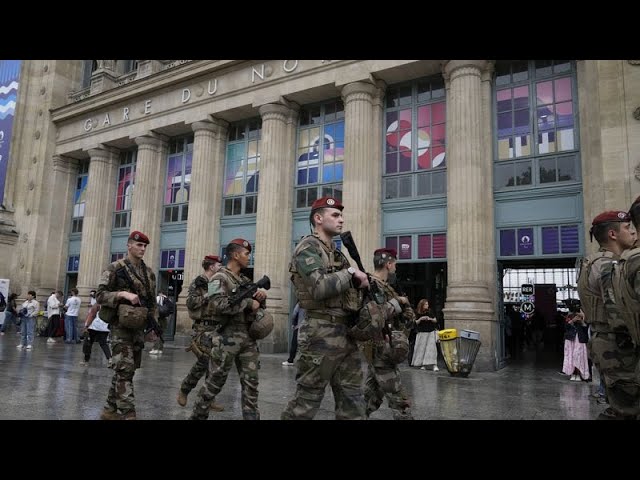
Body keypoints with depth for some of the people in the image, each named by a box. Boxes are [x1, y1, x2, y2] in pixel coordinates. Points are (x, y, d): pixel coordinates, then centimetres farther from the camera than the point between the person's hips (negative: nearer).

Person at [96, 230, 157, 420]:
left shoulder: (149, 273, 12)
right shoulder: (115, 268, -5)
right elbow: (100, 295, -9)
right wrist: (123, 294, -23)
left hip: (138, 326, 6)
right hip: (121, 325, -6)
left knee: (129, 369, 11)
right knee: (125, 369, -9)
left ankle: (110, 409, 24)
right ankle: (128, 413, -7)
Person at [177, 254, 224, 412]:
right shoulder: (198, 283, -5)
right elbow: (190, 302, -16)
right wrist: (208, 295, -19)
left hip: (216, 328, 7)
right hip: (202, 328, -7)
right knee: (203, 362, -7)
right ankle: (184, 390, 14)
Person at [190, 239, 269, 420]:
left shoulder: (245, 280, 15)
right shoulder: (220, 278, -8)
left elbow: (256, 305, 23)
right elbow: (219, 304, -25)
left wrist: (261, 297, 0)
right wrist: (248, 303, -19)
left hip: (248, 338, 7)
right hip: (227, 338, -6)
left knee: (251, 383, 6)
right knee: (215, 382, 5)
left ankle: (252, 416, 13)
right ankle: (197, 415, 23)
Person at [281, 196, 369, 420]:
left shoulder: (336, 252, 18)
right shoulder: (308, 247, -9)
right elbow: (320, 288, -23)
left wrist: (362, 282, 5)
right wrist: (351, 273, -12)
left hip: (347, 333, 9)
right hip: (322, 334, -9)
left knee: (353, 400, 12)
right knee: (307, 400, 1)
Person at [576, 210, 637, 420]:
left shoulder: (597, 263, 16)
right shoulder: (608, 266, -16)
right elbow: (620, 317, -25)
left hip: (607, 344, 10)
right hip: (617, 348, -10)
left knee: (620, 407, 18)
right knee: (628, 410, -4)